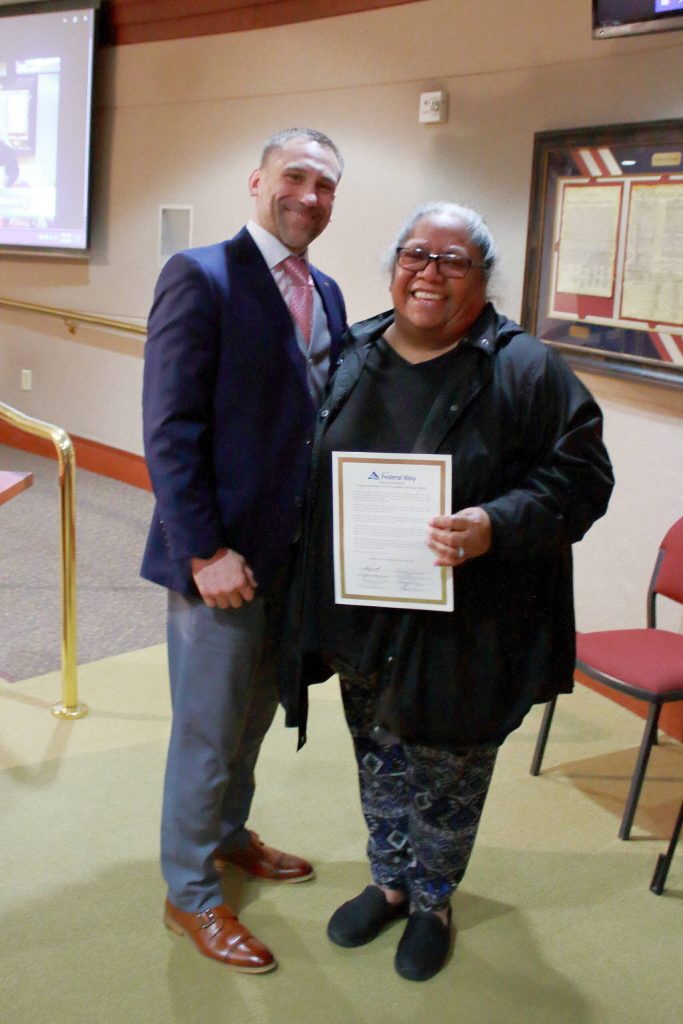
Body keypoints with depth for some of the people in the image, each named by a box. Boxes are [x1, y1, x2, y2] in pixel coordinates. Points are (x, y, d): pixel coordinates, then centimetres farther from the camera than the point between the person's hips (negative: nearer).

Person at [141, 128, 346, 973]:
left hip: (297, 554, 7)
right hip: (224, 556, -7)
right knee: (208, 730, 7)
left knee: (255, 712, 23)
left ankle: (228, 833, 45)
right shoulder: (200, 276, -13)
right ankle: (190, 894, 26)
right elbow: (169, 429, -17)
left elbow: (324, 417, 11)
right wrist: (205, 552, -20)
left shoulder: (326, 293, 10)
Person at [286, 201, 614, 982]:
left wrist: (496, 525, -28)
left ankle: (432, 900, 39)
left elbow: (580, 475, -12)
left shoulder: (526, 369, -9)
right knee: (380, 764, 20)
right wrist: (315, 592, 4)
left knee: (447, 773, 13)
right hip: (363, 620, 4)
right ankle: (389, 882, 44)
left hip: (465, 630, -4)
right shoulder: (350, 358, 5)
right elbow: (311, 474, 11)